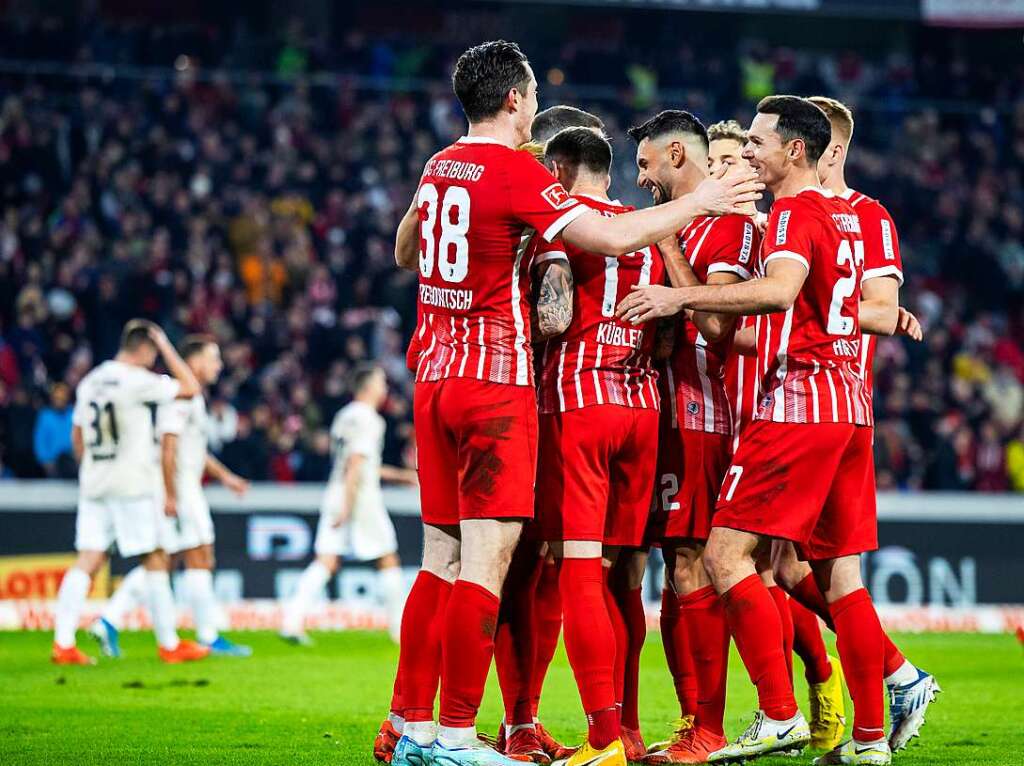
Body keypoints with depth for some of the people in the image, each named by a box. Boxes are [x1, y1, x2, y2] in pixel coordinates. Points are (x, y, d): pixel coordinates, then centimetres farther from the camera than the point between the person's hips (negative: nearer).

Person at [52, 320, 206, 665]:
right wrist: (166, 346, 1)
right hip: (134, 485, -6)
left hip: (94, 483, 6)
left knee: (88, 560, 2)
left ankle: (63, 643, -7)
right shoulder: (138, 381, -11)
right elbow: (190, 388, -5)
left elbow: (77, 435, 19)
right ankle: (169, 644, 8)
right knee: (156, 559, 3)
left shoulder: (89, 382, 11)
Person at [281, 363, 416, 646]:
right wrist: (347, 505, -22)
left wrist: (400, 474, 31)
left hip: (336, 493, 7)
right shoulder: (367, 419, -9)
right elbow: (355, 464, -18)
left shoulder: (345, 416, 18)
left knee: (326, 562, -1)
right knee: (388, 559, 5)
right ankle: (401, 626, 11)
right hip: (361, 496, -7)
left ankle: (292, 619, -16)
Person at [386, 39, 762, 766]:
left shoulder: (438, 169, 12)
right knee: (485, 562, -6)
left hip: (435, 379, 8)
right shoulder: (515, 172, -12)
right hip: (495, 385, -8)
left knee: (441, 560, 11)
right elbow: (613, 237, -16)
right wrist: (700, 202, -5)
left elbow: (405, 253, 29)